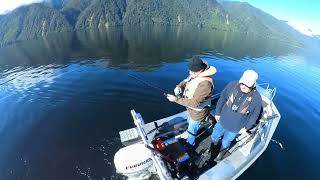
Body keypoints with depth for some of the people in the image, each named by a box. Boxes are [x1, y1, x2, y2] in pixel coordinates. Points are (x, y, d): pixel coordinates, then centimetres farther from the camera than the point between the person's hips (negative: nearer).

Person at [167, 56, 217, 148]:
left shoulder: (205, 84, -38)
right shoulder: (195, 74, -12)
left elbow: (194, 103, -35)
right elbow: (185, 81, 6)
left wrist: (176, 99, -32)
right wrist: (178, 87, -16)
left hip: (197, 113, -8)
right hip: (190, 109, 8)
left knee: (191, 131, 17)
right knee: (189, 123, 33)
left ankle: (189, 145, 47)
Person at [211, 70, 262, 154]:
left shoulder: (256, 98, -21)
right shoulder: (232, 85, -20)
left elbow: (254, 115, -6)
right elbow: (222, 99, -7)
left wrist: (246, 127, 0)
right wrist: (217, 113, 0)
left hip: (235, 128, -1)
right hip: (222, 121, 2)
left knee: (226, 142, 22)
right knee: (214, 136, 22)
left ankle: (222, 152, 56)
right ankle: (213, 145, 58)